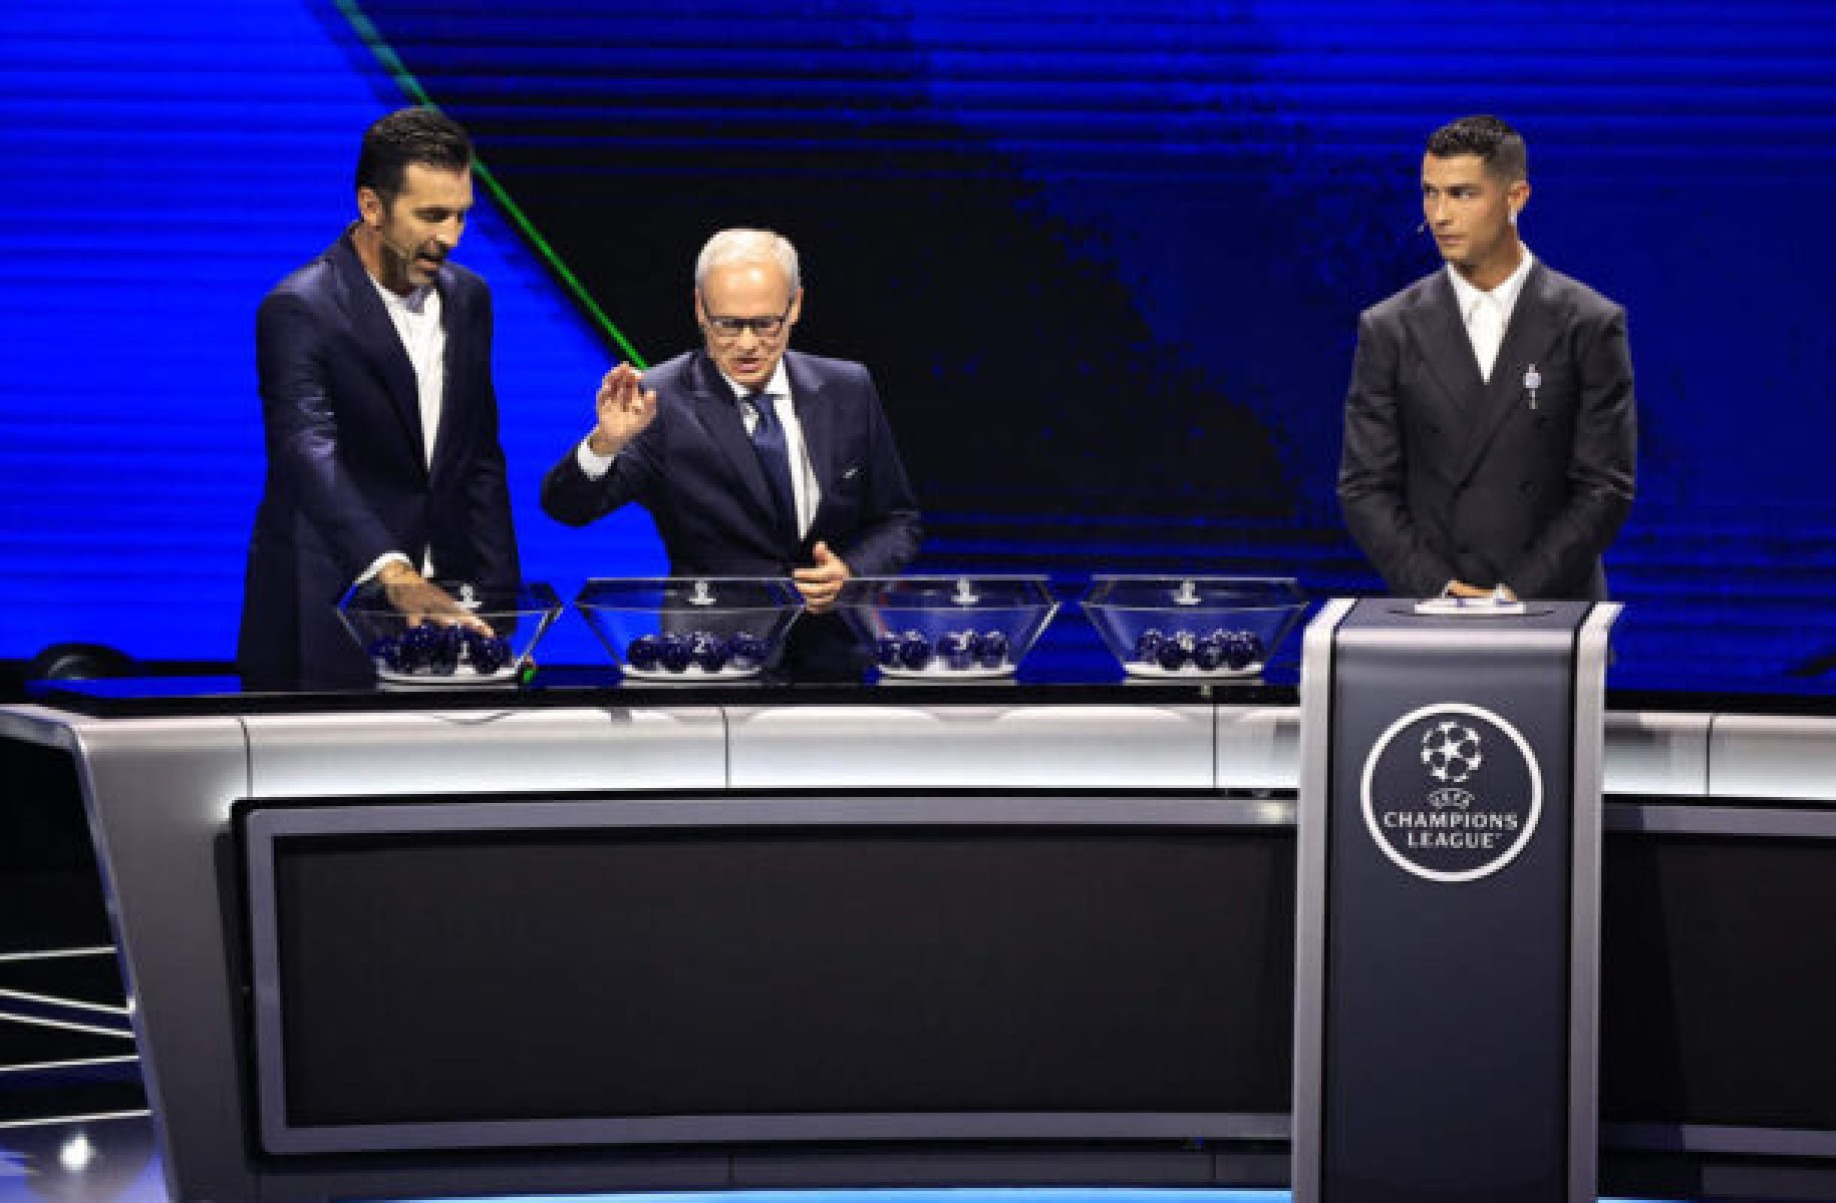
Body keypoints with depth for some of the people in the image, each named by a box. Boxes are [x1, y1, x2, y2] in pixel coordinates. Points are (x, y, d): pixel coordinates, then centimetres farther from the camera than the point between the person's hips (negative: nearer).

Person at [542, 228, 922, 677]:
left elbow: (898, 520, 17)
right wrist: (606, 442, -32)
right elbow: (566, 507, -12)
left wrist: (852, 572, -4)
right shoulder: (662, 401, -3)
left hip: (832, 655, 4)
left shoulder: (847, 390, 9)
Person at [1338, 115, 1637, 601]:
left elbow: (1607, 488, -1)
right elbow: (1364, 488, 3)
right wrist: (1438, 590, -9)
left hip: (1551, 611, -1)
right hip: (1429, 612, 1)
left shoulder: (1589, 324, 2)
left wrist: (1517, 593, -10)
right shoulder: (1389, 329, 6)